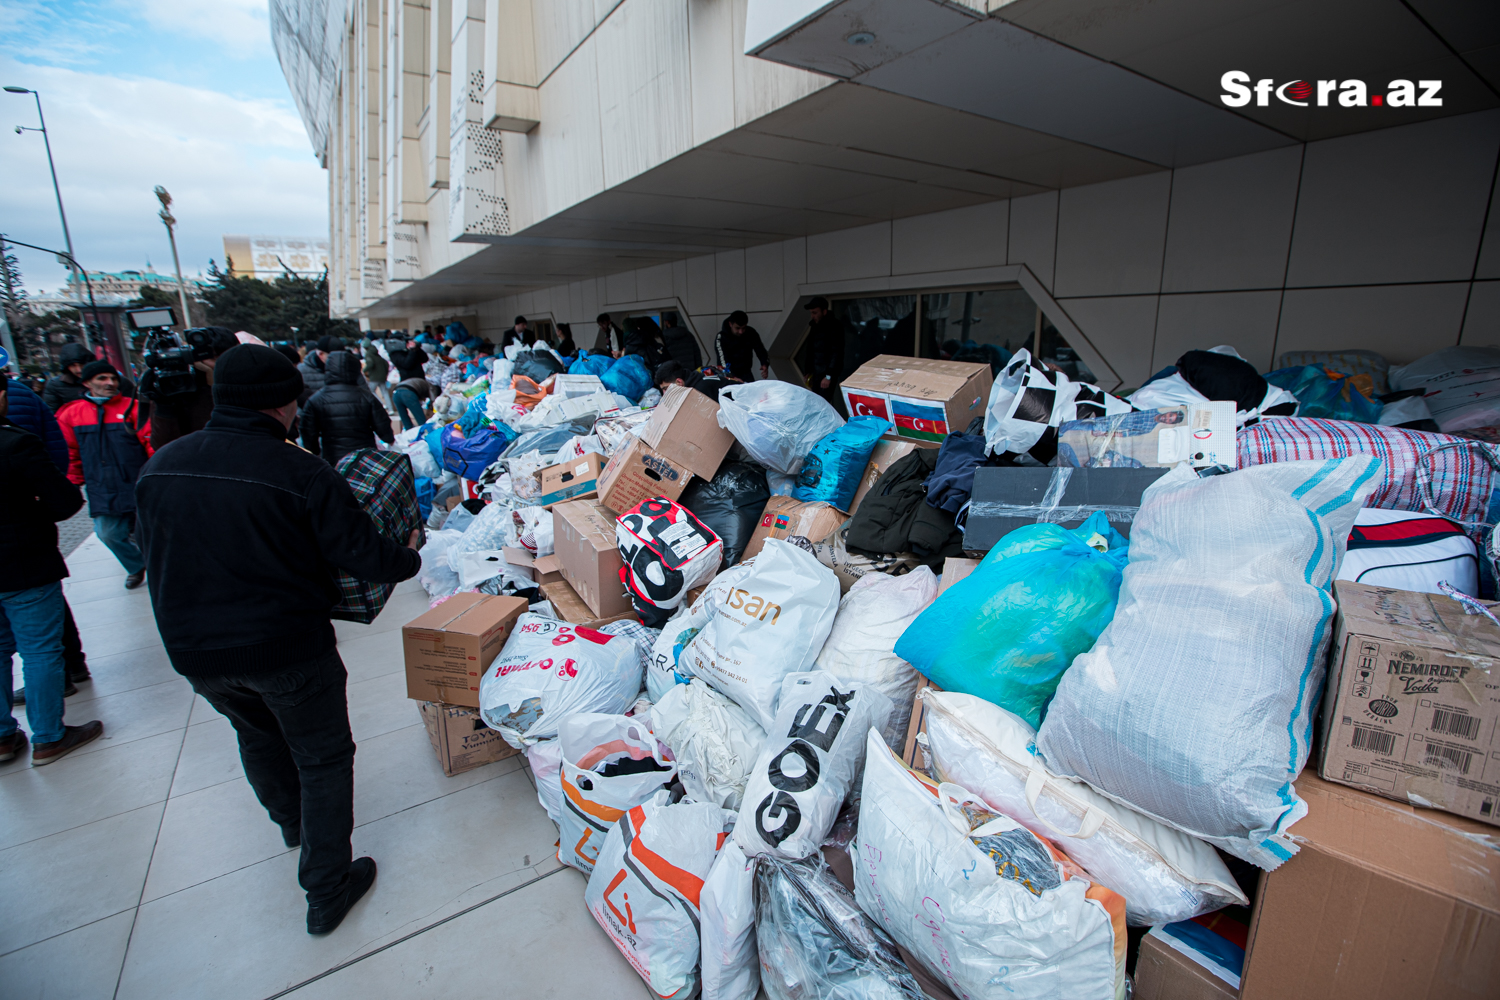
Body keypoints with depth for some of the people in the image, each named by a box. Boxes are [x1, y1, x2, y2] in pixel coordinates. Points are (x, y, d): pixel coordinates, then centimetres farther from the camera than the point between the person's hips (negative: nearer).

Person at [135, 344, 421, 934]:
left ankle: (291, 821, 55)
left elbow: (153, 550, 12)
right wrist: (408, 558, 2)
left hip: (193, 652, 6)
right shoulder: (302, 474, -21)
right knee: (323, 757, 12)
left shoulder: (159, 466, -2)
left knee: (257, 734, 31)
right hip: (287, 648, -6)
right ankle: (326, 889, 20)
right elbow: (362, 555, -19)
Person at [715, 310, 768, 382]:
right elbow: (723, 362, -27)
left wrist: (764, 365, -24)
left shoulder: (751, 333, -4)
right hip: (729, 376, -4)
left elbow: (760, 350, -1)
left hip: (745, 373, 4)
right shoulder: (722, 337, -18)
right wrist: (733, 378, -44)